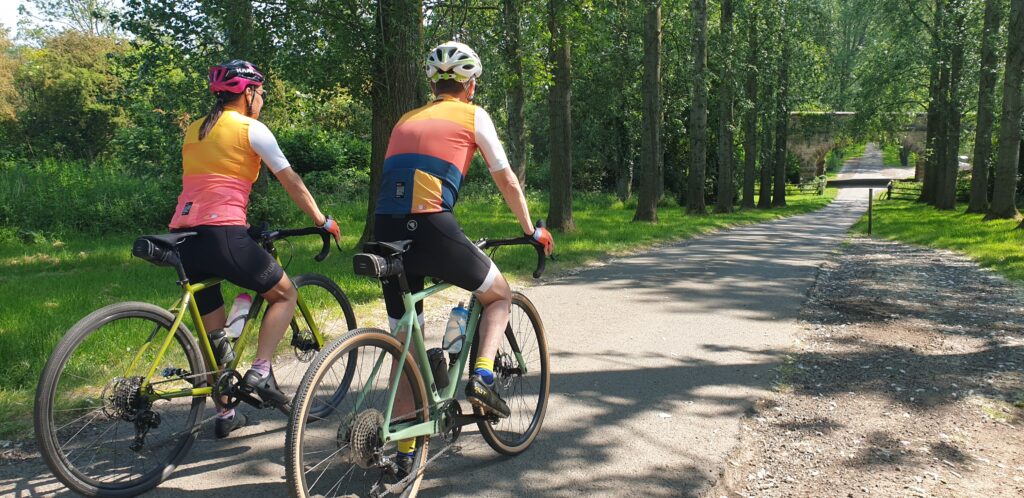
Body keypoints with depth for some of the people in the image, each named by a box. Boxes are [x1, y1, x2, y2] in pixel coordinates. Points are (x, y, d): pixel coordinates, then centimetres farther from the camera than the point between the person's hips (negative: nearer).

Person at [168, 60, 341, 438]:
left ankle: (225, 414, 25)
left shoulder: (194, 131, 22)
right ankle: (260, 371, 1)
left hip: (184, 236, 7)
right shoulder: (250, 129, 1)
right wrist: (322, 221, 13)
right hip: (223, 236, -7)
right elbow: (291, 182, 3)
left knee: (214, 332, 18)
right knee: (285, 294, 16)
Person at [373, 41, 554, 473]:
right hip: (431, 227, -5)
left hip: (387, 229, 5)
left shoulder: (406, 119, 26)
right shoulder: (473, 115, 12)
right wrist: (532, 230, 28)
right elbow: (507, 181, 15)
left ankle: (404, 451, 22)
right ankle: (482, 378, 4)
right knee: (499, 294, 23)